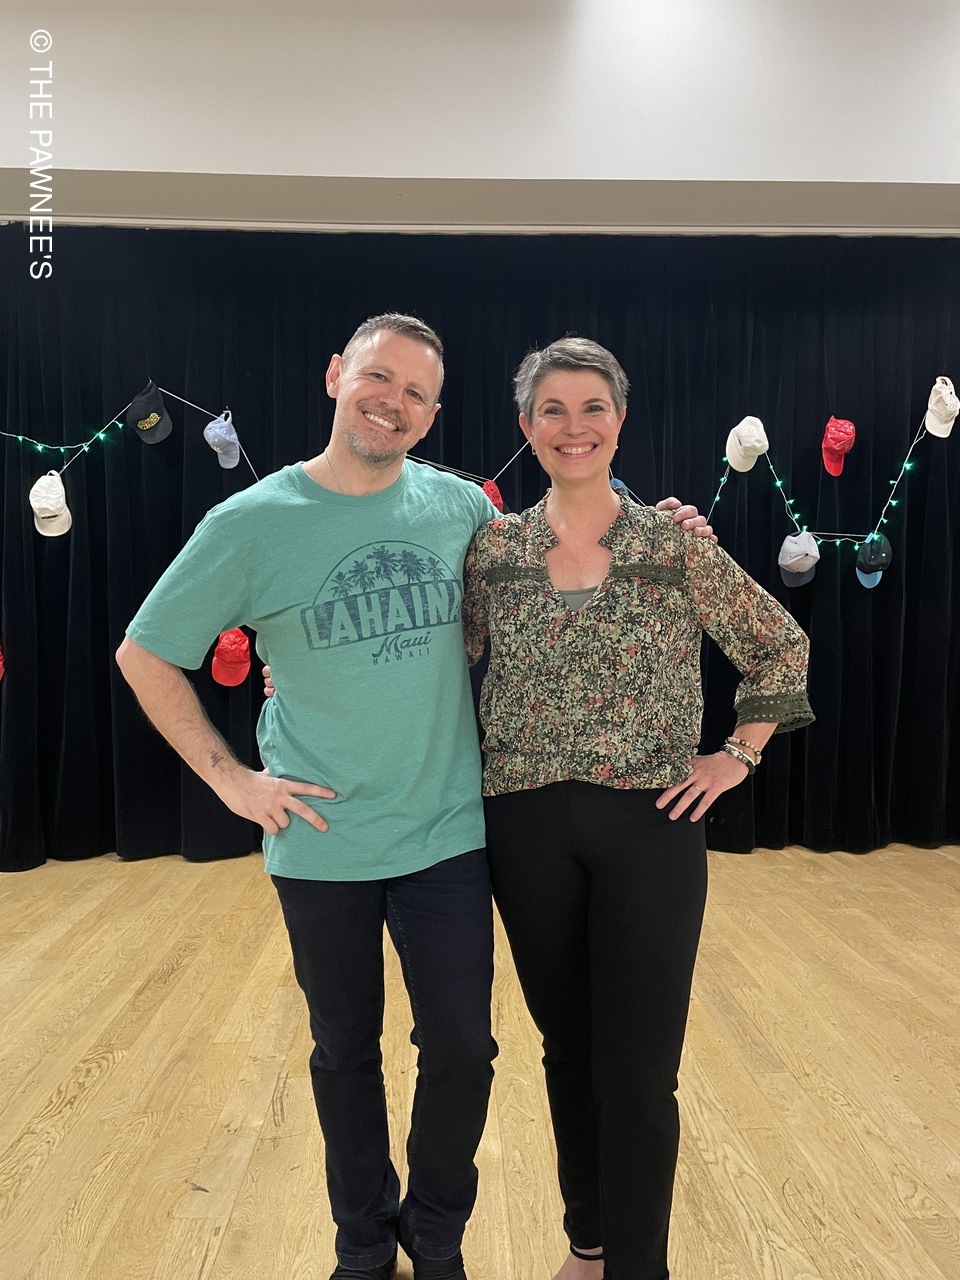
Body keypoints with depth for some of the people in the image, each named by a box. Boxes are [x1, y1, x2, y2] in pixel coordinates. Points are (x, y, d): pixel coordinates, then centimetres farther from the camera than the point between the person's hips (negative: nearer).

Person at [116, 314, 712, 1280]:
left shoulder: (460, 505, -2)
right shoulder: (251, 522, -9)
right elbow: (144, 655, 0)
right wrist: (228, 776, -6)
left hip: (447, 836, 2)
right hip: (321, 847, -1)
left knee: (462, 1049, 10)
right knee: (345, 1055, 17)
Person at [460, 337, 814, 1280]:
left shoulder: (676, 541, -3)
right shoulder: (493, 547, 1)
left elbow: (780, 648, 6)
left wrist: (740, 754, 1)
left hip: (650, 825, -2)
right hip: (527, 827, 2)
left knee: (638, 1072, 2)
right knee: (566, 1049, 18)